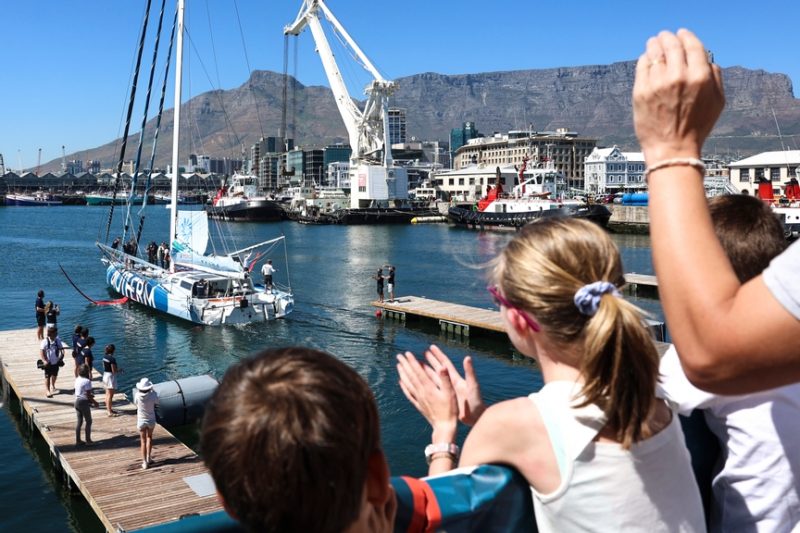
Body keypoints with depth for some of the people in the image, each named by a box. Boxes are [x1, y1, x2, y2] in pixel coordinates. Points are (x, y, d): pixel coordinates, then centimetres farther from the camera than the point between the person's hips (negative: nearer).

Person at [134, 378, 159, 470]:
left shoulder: (137, 395, -20)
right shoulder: (153, 395, -22)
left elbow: (135, 403, 0)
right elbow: (156, 403, -3)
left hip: (141, 421, 0)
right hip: (151, 420, 0)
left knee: (143, 440, 12)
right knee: (149, 437, 25)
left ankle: (144, 462, 11)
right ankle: (148, 457, 30)